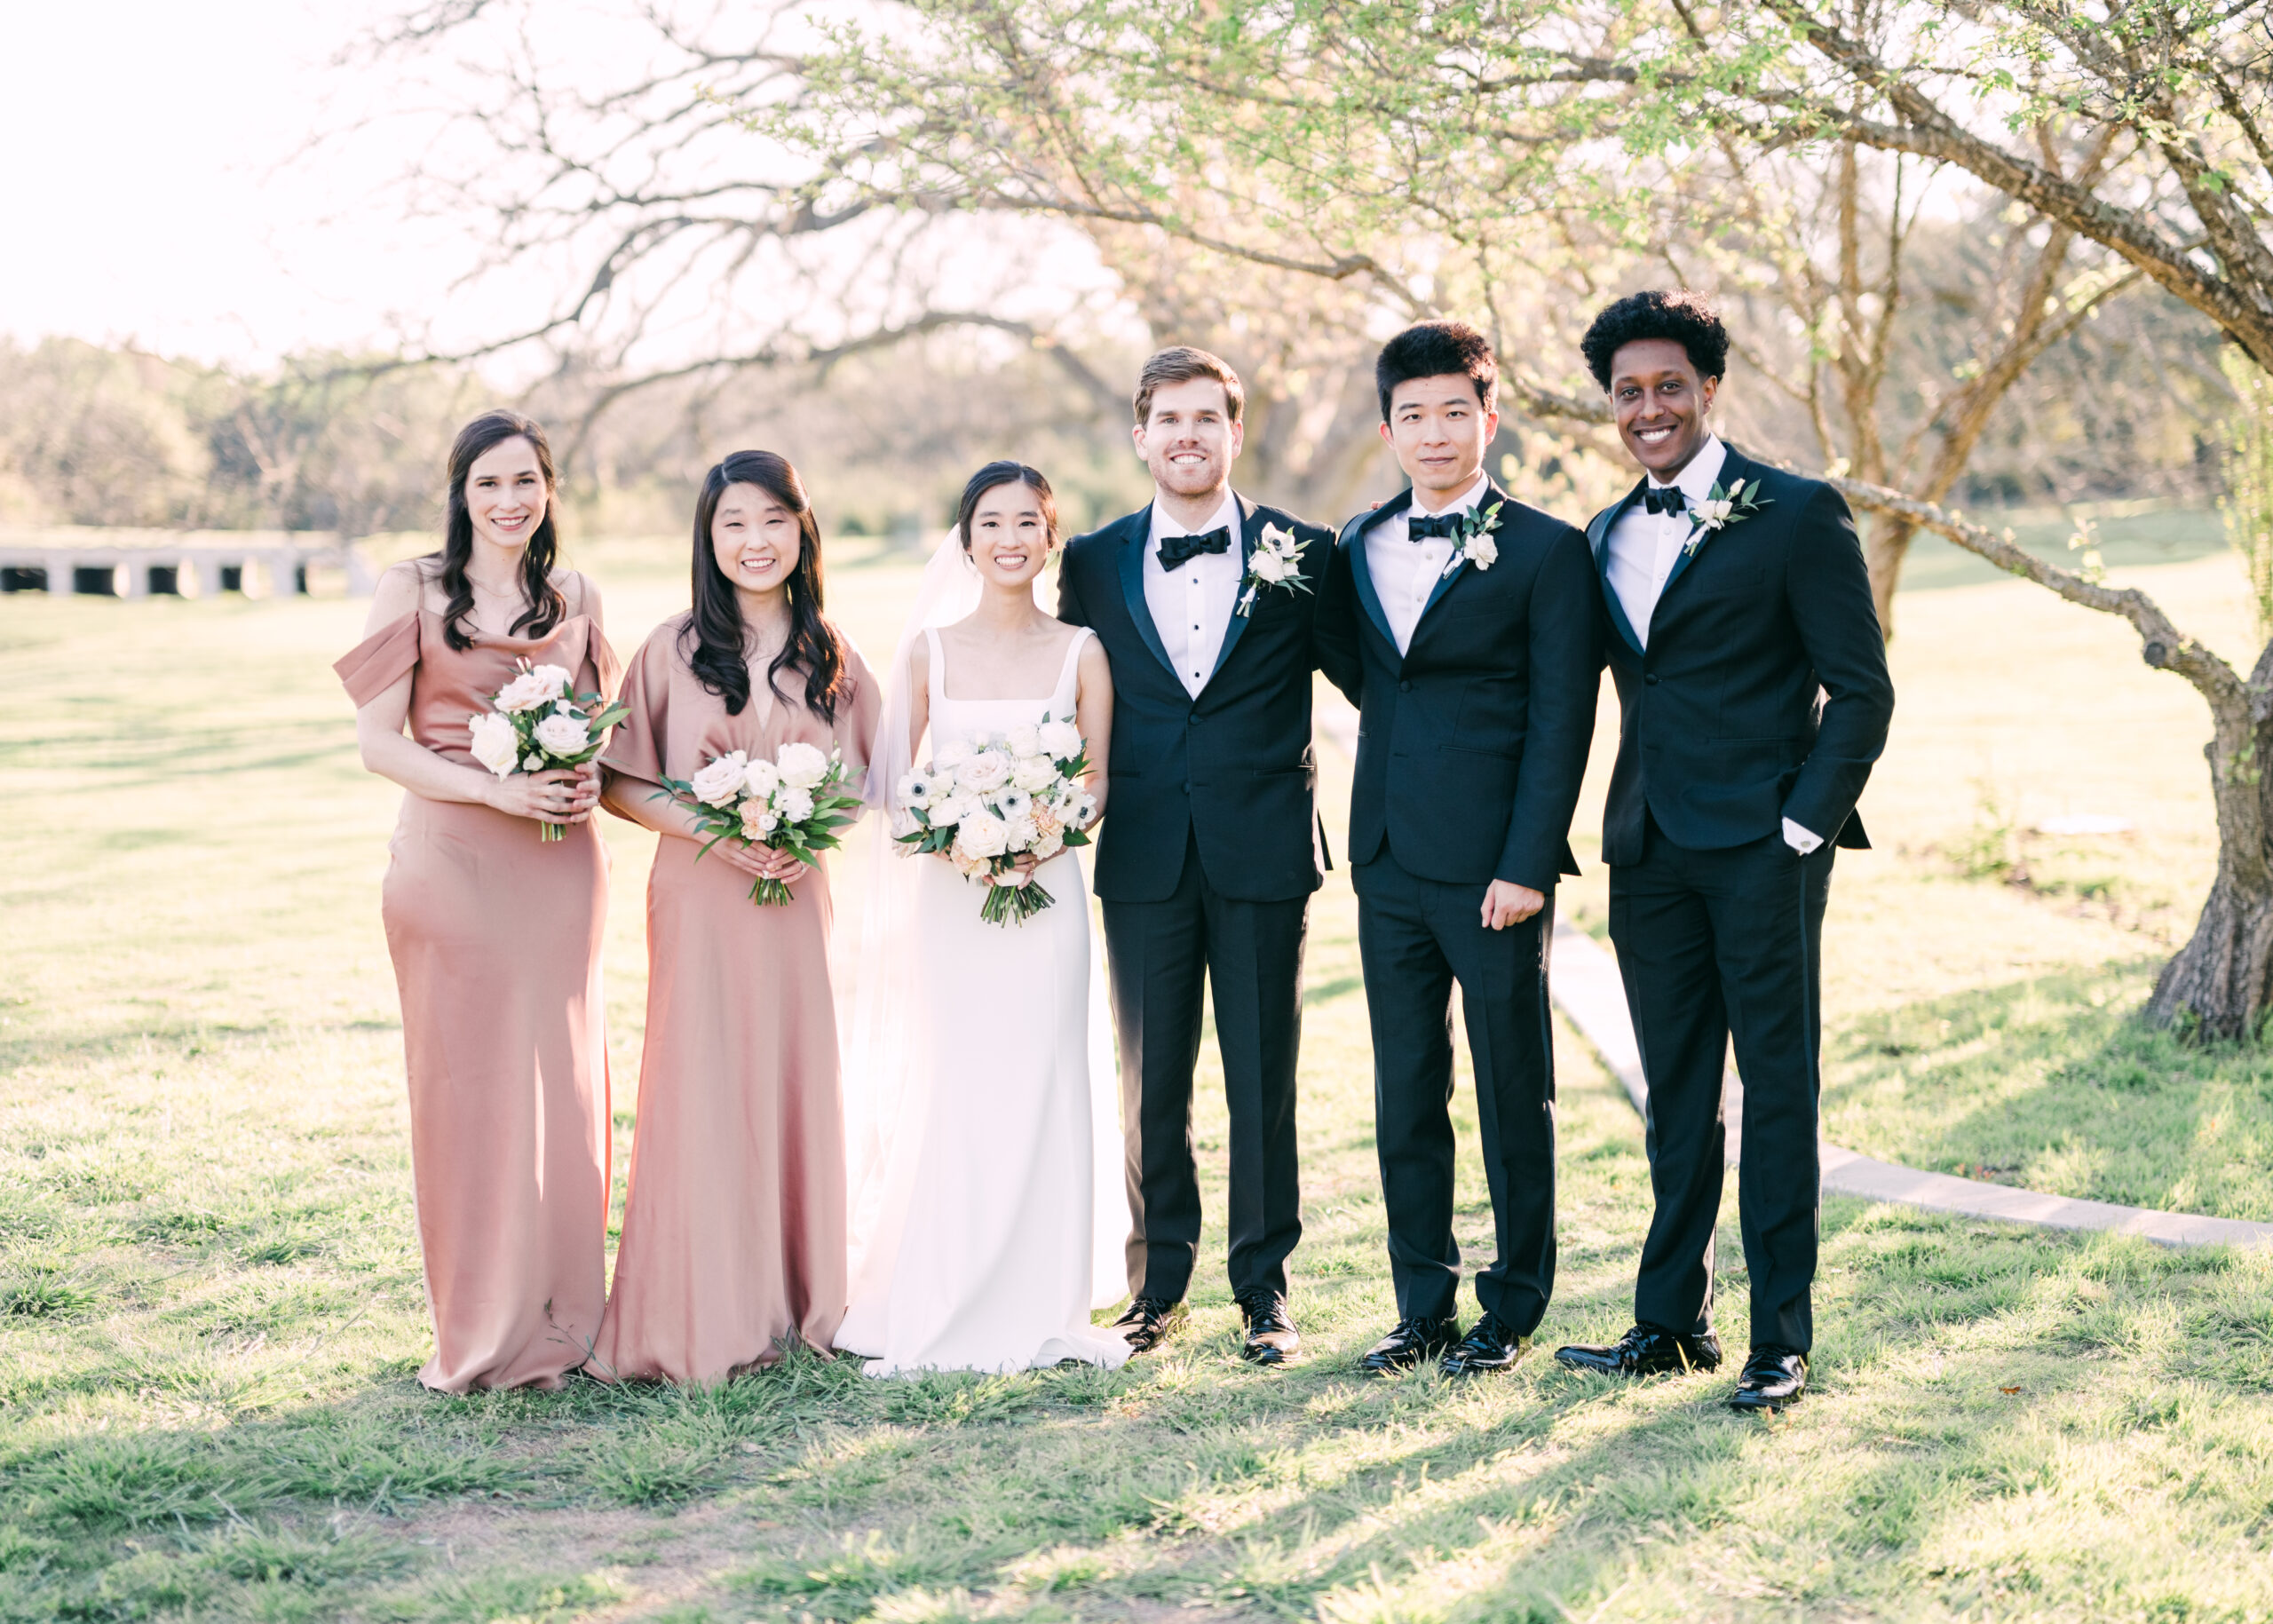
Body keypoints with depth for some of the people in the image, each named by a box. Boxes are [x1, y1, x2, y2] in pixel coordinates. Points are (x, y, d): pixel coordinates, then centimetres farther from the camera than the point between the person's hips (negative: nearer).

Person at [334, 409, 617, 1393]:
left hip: (558, 865, 4)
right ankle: (483, 1335, 8)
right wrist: (494, 788, -16)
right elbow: (378, 741, -4)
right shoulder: (414, 591, 0)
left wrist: (591, 779, -4)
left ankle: (560, 1319, 16)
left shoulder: (577, 600, 11)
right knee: (470, 1080, -2)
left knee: (563, 1078, 5)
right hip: (452, 859, -3)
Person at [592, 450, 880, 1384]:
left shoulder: (832, 657, 8)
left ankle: (794, 1301, 17)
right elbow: (621, 783, -1)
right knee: (703, 1091, -3)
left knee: (796, 1086, 5)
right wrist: (713, 829, -14)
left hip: (798, 896, 3)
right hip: (699, 895, -3)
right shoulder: (674, 649, -1)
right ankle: (700, 1316, 5)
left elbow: (865, 781, 12)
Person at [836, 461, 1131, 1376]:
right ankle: (941, 1310, 8)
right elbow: (895, 784, 4)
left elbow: (1097, 785, 5)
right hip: (950, 899, 0)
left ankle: (1041, 1309, 11)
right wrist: (950, 838, -14)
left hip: (1047, 895, 0)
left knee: (1041, 1096, 2)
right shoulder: (929, 651, 4)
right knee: (949, 1100, -1)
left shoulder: (1080, 654, 4)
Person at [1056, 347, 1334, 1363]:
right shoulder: (1093, 562, 7)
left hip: (1264, 853, -2)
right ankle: (1157, 1285, 21)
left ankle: (1264, 1288, 16)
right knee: (1150, 1082, 8)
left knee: (1263, 1080, 5)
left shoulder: (1302, 553, 2)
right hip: (1143, 856, 2)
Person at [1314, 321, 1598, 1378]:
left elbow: (1561, 724, -9)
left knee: (1513, 1092, 6)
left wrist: (1526, 864, -14)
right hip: (1389, 857, 5)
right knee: (1404, 1094, 10)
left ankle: (1513, 1310, 18)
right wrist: (1298, 583, 8)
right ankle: (1423, 1309, 21)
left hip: (1492, 867, -5)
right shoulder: (1359, 547, 12)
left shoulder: (1545, 552, -4)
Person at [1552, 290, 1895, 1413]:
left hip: (1761, 845, -6)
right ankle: (1671, 1323, 19)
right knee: (1676, 1095, 11)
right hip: (1649, 851, 6)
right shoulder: (1610, 537, 14)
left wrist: (1804, 824, -12)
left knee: (1777, 1088, 0)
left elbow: (1861, 690, -6)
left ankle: (1781, 1340, 6)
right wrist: (1622, 824, 10)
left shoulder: (1795, 516, -4)